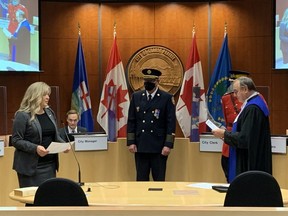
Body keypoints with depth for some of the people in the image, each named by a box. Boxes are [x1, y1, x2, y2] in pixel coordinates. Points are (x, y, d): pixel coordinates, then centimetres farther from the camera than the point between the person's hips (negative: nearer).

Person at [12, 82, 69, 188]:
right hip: (31, 166, -6)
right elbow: (16, 141, -12)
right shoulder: (22, 115, -9)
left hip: (50, 165, 6)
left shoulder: (50, 113, 12)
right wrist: (35, 148, -24)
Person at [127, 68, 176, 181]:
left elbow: (171, 123, -4)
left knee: (159, 180, 1)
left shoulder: (167, 98, -1)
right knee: (141, 179, 7)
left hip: (159, 147, -2)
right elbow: (131, 121, 8)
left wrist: (168, 145, -10)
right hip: (140, 146, 3)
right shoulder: (136, 97, 8)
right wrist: (131, 142, 2)